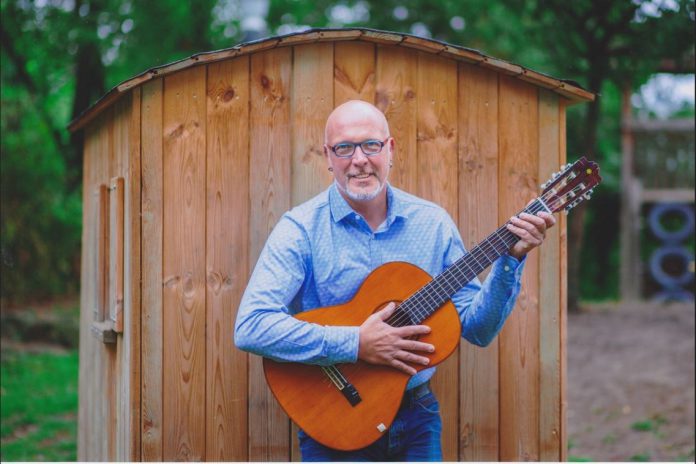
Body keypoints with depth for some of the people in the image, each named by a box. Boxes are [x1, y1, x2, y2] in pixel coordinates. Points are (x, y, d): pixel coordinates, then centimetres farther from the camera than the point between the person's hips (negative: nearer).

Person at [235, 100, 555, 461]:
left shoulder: (432, 222, 4)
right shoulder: (301, 229, -9)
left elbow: (477, 329, 5)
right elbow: (250, 326, -20)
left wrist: (510, 261, -10)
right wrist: (356, 345, -23)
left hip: (415, 413, 3)